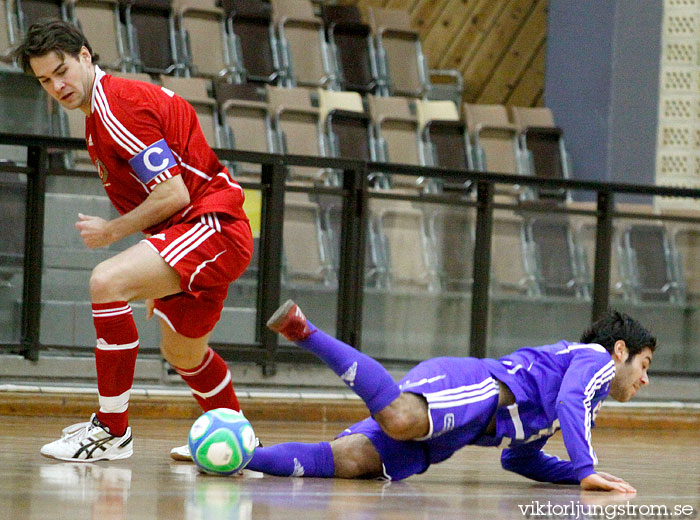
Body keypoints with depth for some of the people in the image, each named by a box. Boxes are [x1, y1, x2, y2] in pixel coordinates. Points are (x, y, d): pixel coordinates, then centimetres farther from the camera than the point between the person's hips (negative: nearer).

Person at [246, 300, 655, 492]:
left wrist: (577, 473, 34)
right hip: (476, 388, -8)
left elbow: (520, 459, 42)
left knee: (350, 461, -17)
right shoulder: (595, 358, 14)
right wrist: (586, 470, -15)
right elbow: (571, 402, -9)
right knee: (400, 420, -41)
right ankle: (303, 331, -38)